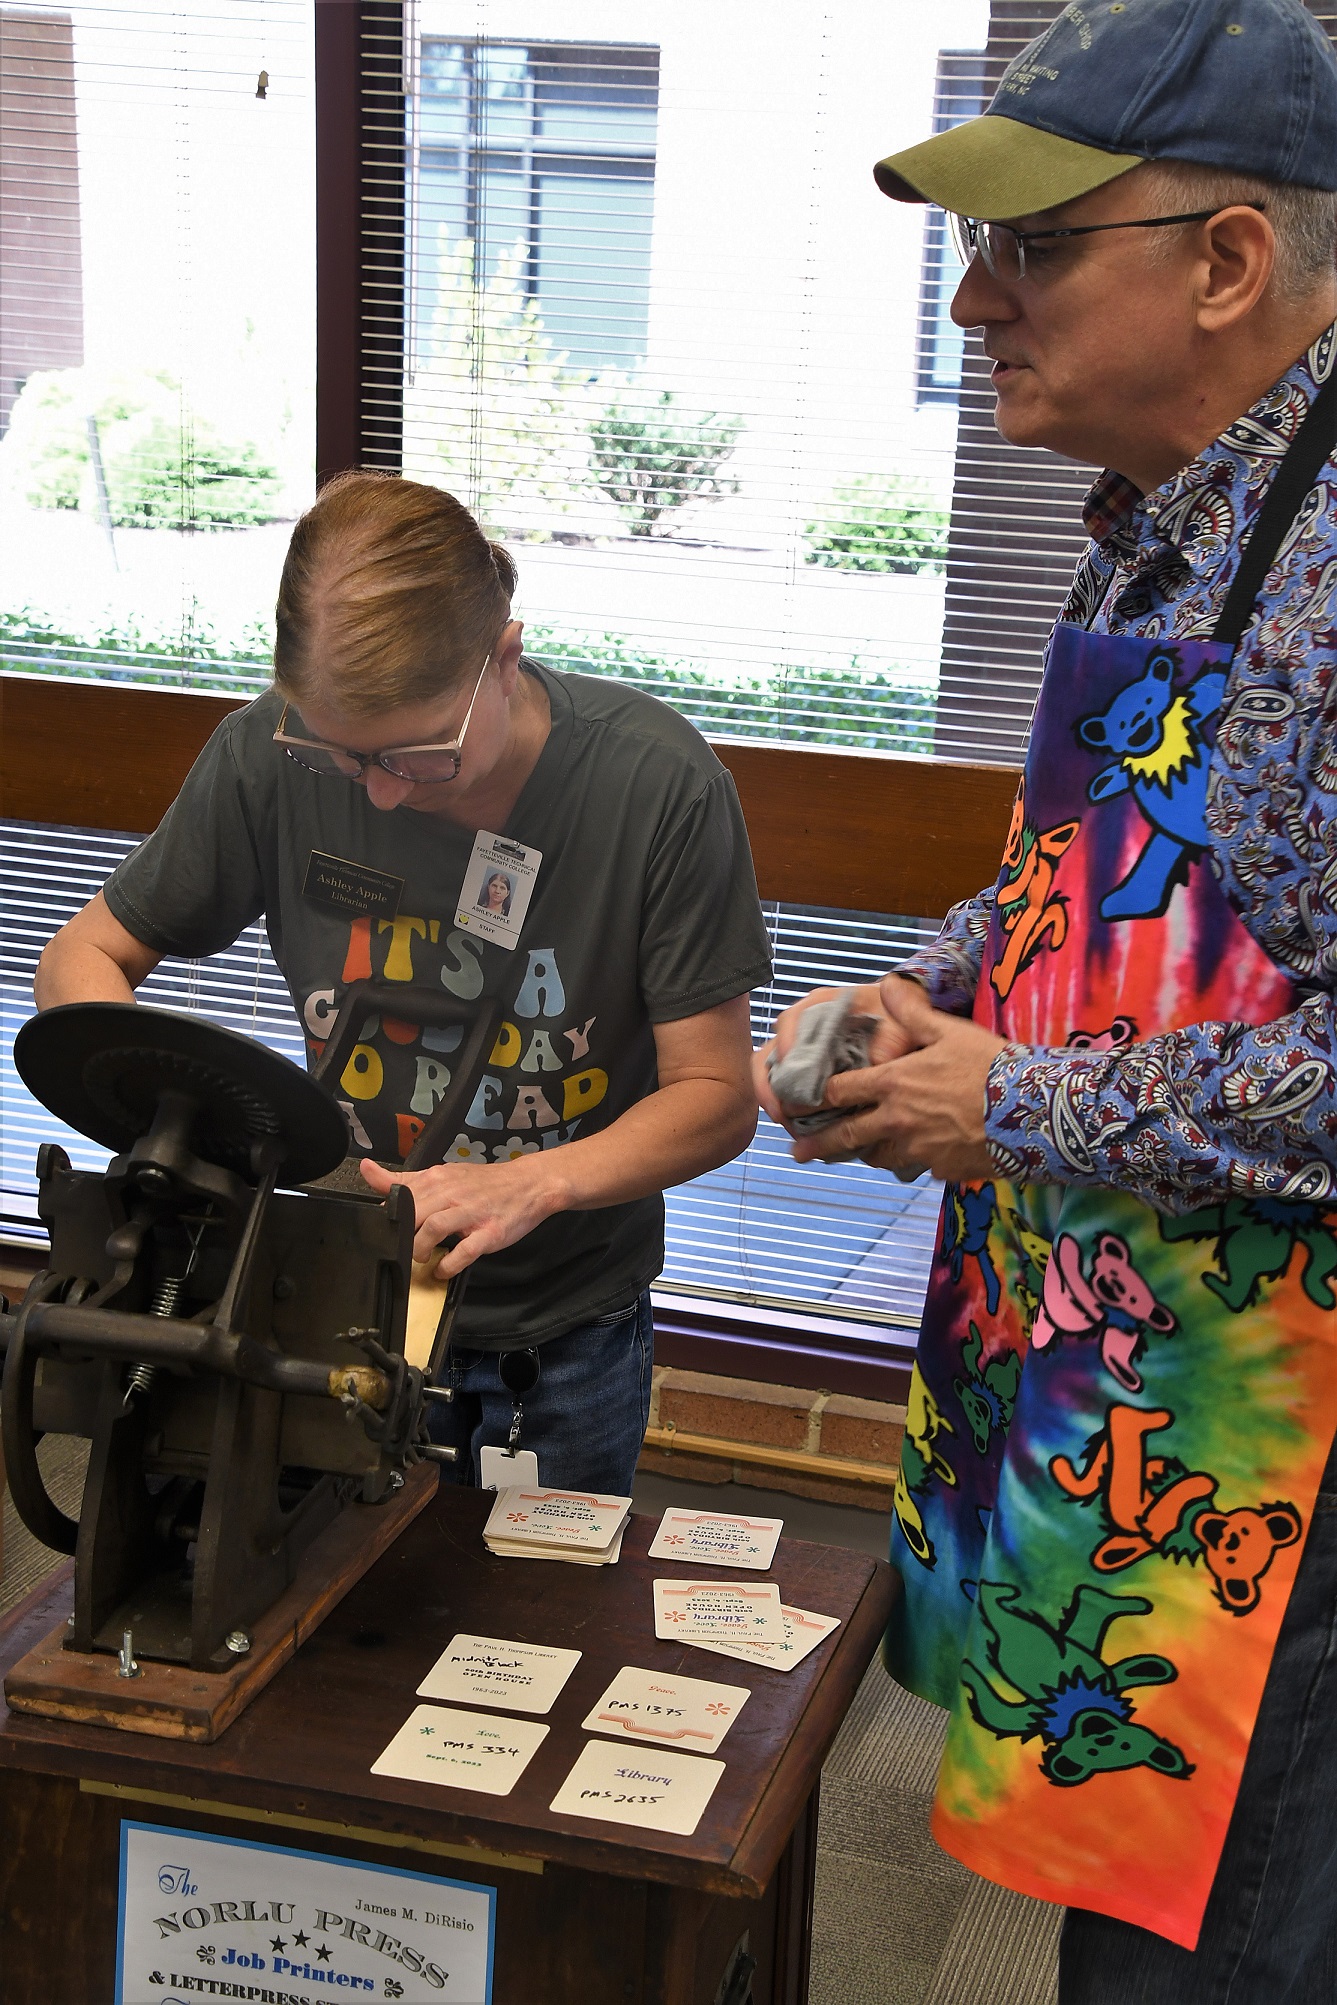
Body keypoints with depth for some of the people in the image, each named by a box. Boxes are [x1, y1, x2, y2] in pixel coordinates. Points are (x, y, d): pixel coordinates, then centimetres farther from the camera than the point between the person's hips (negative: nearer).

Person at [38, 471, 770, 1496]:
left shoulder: (660, 783, -22)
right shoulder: (273, 754, -17)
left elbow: (718, 1095, -15)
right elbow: (86, 955, -4)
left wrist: (533, 1184, -31)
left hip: (570, 1331, -1)